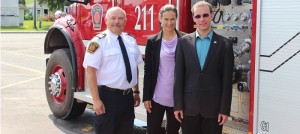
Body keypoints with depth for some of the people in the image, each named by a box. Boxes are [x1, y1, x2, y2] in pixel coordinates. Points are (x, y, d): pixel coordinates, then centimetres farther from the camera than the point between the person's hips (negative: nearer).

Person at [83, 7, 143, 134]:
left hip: (128, 96, 6)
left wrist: (136, 91, 15)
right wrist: (96, 100, -19)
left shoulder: (131, 40, 9)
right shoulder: (98, 41, -11)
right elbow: (91, 72, -15)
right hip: (108, 96, -6)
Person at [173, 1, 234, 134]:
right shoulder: (183, 41, 3)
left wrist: (225, 109, -5)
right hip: (188, 105, 1)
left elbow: (227, 80, -2)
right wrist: (178, 105, -1)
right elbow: (178, 75, 2)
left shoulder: (224, 44, -1)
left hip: (213, 106, -1)